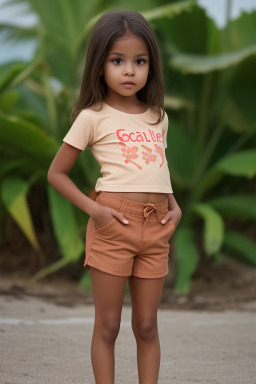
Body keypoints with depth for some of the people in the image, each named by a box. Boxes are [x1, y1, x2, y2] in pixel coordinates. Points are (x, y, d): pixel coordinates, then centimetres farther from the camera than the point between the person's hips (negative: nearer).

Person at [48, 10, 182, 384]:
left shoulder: (158, 117, 12)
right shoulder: (93, 117, -2)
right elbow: (57, 173, 0)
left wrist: (174, 206, 6)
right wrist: (94, 210, -11)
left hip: (155, 227, 4)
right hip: (114, 223, -4)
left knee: (147, 325, 10)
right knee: (108, 325, 2)